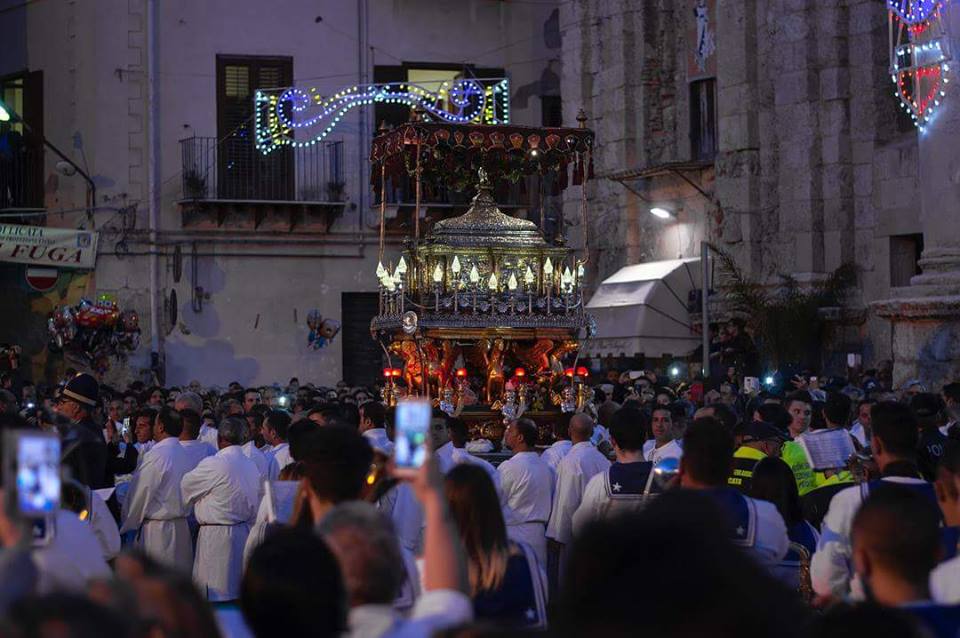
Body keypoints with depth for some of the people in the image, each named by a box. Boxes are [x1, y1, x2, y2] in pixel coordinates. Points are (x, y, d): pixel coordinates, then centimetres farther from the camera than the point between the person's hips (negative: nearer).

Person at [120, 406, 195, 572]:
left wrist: (126, 527, 3)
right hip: (182, 527, 7)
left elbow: (139, 497, -10)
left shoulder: (155, 457, -16)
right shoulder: (186, 455, 5)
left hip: (156, 531, -7)